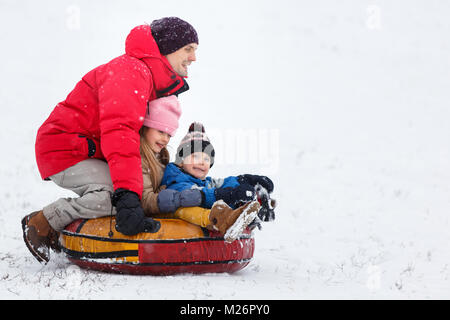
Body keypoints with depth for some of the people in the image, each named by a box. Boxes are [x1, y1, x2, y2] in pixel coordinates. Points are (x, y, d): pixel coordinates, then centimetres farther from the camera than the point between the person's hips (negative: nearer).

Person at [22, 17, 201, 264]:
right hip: (63, 150, -11)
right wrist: (127, 195, -47)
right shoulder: (130, 71, -23)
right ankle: (41, 224, -13)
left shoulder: (158, 82, 13)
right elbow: (119, 131, -38)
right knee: (113, 196, -29)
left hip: (93, 154, 11)